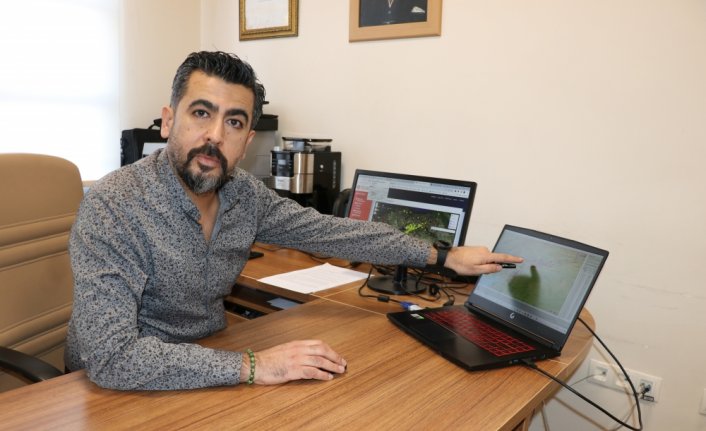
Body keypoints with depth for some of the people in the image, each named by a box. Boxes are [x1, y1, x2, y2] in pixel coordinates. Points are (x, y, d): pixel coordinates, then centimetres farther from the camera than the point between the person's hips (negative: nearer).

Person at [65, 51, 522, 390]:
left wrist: (443, 256, 0)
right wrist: (250, 366, -35)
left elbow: (330, 231, -1)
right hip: (121, 387, -5)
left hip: (207, 368, 5)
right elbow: (111, 356, -31)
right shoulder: (114, 206, -25)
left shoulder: (244, 193, -7)